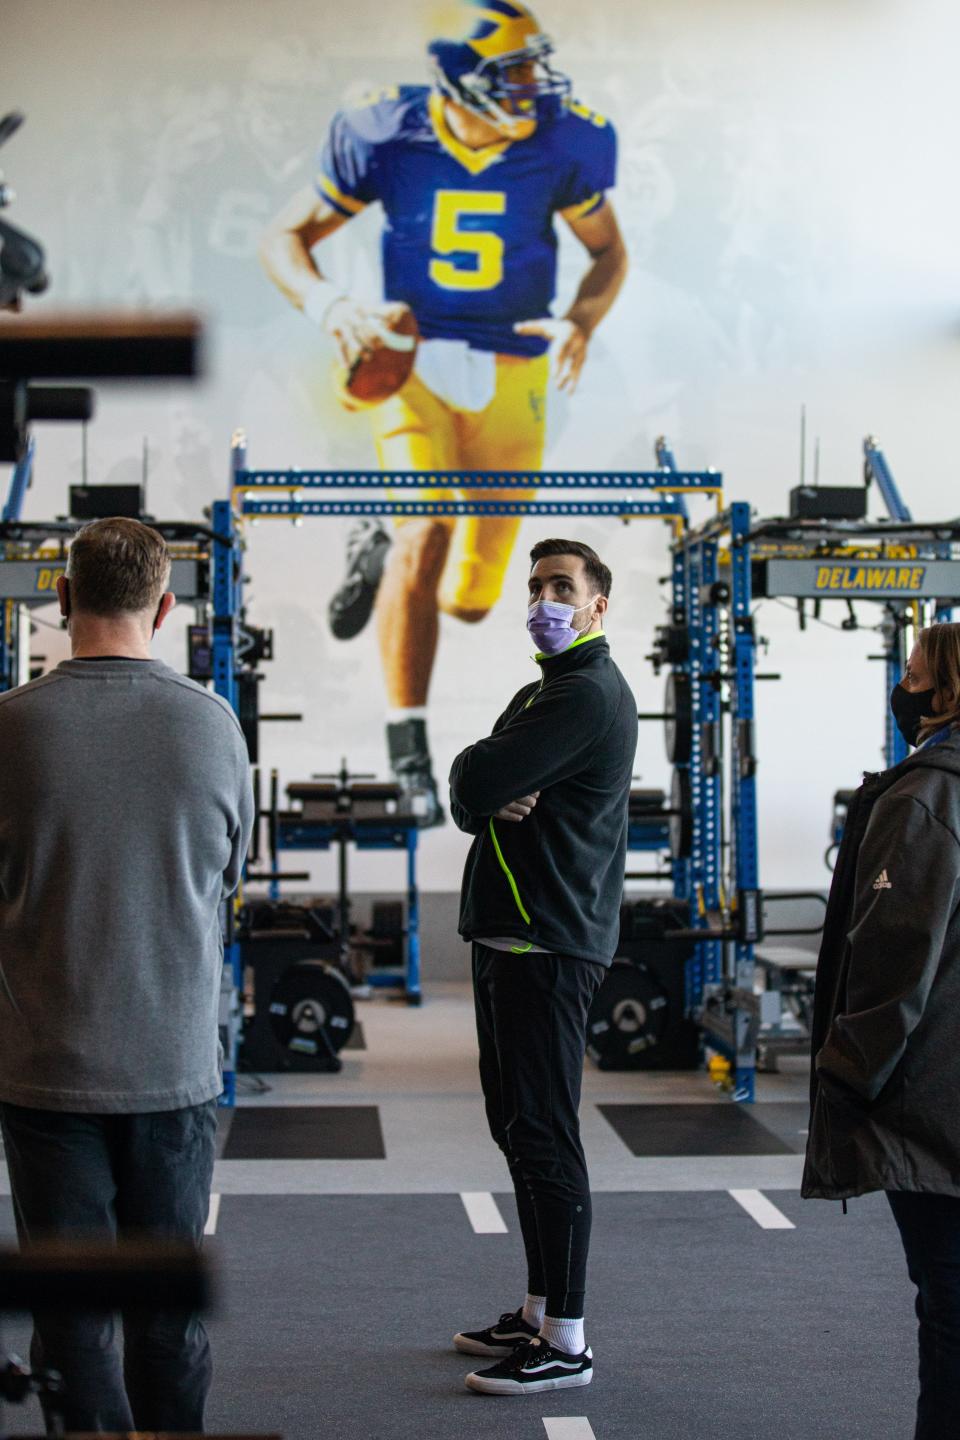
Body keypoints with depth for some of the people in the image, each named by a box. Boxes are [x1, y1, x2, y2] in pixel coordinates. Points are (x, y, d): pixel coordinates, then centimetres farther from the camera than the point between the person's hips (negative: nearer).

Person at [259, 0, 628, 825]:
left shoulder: (563, 144, -8)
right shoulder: (385, 138, -11)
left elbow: (609, 253, 6)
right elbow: (286, 238, -2)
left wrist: (580, 325, -14)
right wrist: (327, 305, -22)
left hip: (511, 378, 2)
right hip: (412, 361, -2)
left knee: (471, 600, 4)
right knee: (429, 531, -24)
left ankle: (380, 549, 40)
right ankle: (408, 747, -10)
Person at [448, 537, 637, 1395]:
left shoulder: (588, 696, -12)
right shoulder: (540, 693, 21)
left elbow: (476, 780, -20)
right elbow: (468, 800, 13)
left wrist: (486, 780, 2)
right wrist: (491, 799, -9)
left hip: (549, 946, -10)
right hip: (512, 939, 10)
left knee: (546, 1136, -9)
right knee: (517, 1128, 15)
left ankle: (566, 1345, -5)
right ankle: (539, 1313, 25)